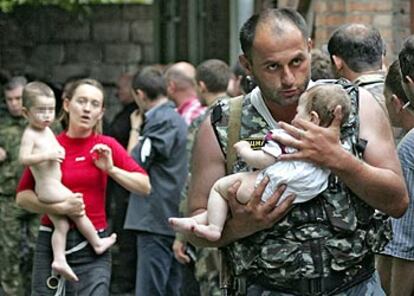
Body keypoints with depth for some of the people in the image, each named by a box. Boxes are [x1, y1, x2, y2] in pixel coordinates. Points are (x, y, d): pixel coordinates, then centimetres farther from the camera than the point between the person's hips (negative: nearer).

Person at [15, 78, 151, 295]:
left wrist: (111, 169, -11)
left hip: (92, 246, -1)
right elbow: (23, 196, 0)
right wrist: (60, 207, -13)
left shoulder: (106, 147, 3)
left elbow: (145, 186, 2)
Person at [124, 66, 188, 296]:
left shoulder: (162, 120, -12)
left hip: (156, 220, -10)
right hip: (172, 219, 10)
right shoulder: (175, 117, 18)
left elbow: (136, 162, -13)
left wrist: (135, 129, 2)